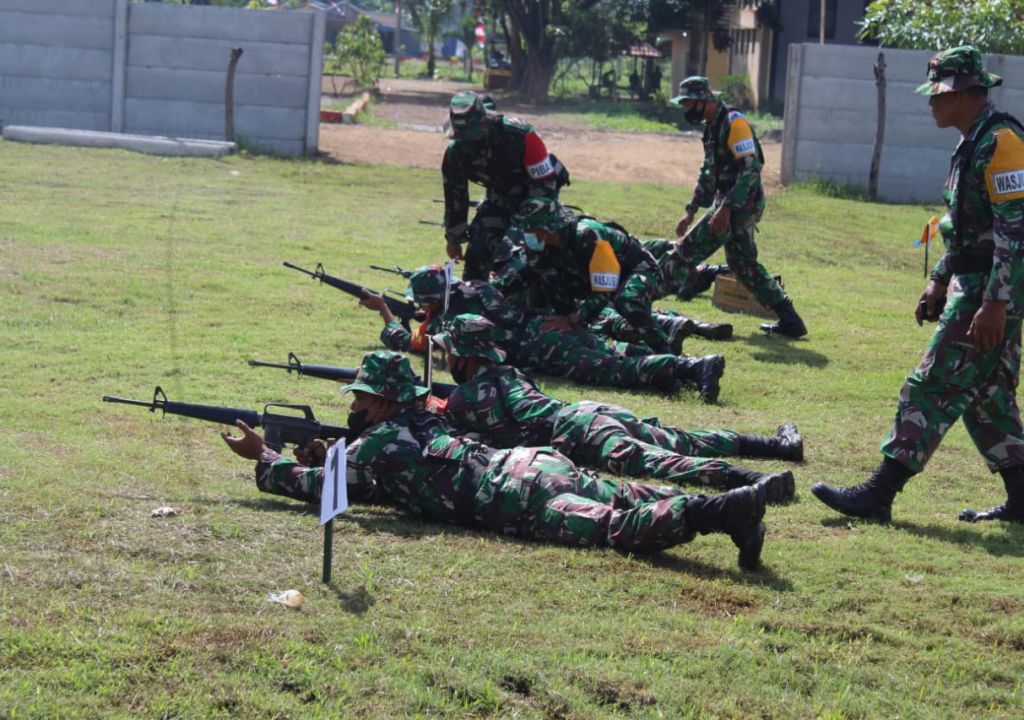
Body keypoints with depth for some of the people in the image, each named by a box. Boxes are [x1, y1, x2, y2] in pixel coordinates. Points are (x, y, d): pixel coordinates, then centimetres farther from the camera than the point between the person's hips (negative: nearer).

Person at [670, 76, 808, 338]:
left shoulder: (734, 122, -15)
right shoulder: (711, 126, 15)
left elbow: (750, 168, -23)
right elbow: (708, 173, 24)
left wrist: (726, 208, -28)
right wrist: (691, 212, 21)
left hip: (741, 204, -10)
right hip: (731, 204, 10)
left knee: (687, 251, -9)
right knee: (743, 264, 14)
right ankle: (789, 319, 15)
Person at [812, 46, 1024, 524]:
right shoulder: (974, 144, 15)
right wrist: (940, 282, 23)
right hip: (974, 287, 10)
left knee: (932, 389, -9)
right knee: (985, 396, 14)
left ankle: (879, 494, -7)